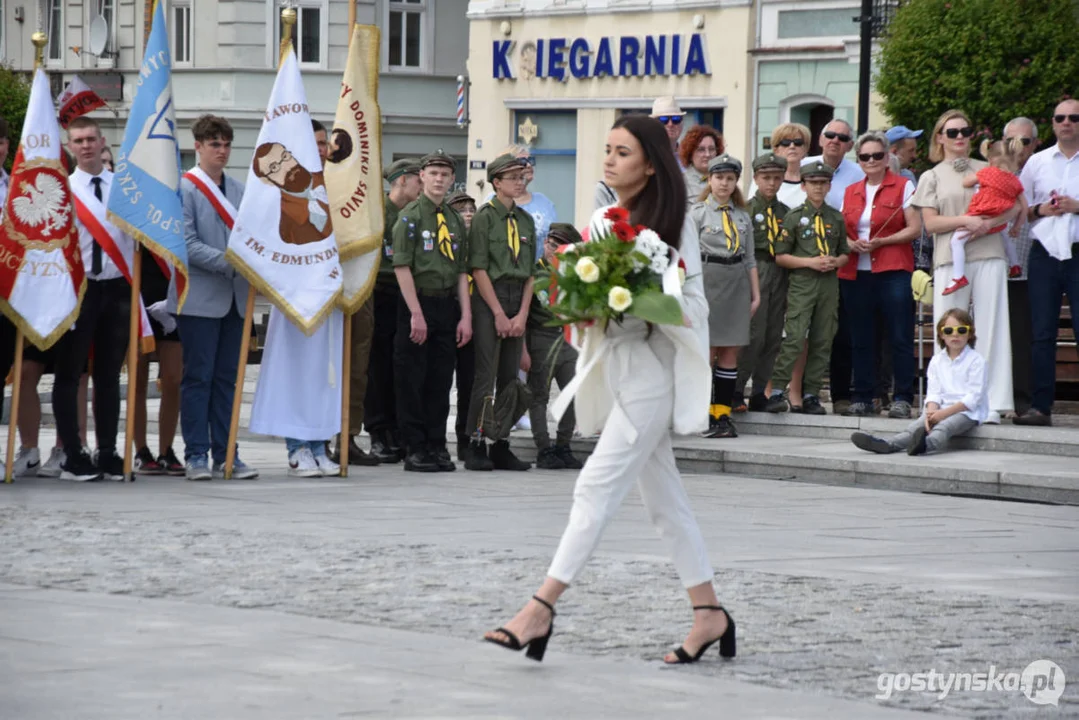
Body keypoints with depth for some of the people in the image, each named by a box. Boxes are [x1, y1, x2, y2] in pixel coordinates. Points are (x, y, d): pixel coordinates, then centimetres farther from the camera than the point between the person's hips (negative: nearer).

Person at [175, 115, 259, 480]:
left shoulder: (239, 189, 13)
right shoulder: (184, 188, -5)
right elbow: (187, 244, -12)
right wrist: (230, 263, -18)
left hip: (234, 297, 6)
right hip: (199, 296, -6)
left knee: (227, 378, 8)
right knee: (198, 377, -2)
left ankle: (225, 454, 11)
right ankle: (196, 455, 2)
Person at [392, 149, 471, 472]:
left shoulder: (456, 220, 13)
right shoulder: (410, 215, -4)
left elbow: (462, 272, 14)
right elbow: (402, 267, -10)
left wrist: (466, 315, 5)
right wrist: (416, 314, -16)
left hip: (447, 306, 5)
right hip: (416, 303, -5)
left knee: (440, 381, 7)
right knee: (411, 381, -3)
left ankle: (437, 446, 13)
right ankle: (414, 449, 0)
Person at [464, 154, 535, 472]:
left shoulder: (525, 220, 13)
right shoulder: (485, 216, -5)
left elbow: (530, 273, 12)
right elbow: (479, 269, -10)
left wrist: (522, 314, 0)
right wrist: (499, 314, -13)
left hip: (518, 302, 6)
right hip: (488, 300, -6)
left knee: (510, 378, 6)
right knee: (486, 375, -8)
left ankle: (501, 447, 11)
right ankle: (477, 448, -6)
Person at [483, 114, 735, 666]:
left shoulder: (671, 223, -7)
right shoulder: (602, 219, 14)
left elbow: (690, 303, -9)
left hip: (651, 368, -8)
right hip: (616, 367, 8)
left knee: (599, 485, -12)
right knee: (663, 496, 10)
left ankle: (543, 606, -15)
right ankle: (709, 612, 15)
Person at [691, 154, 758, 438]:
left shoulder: (742, 216, 13)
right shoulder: (698, 212, 1)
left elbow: (750, 259, 16)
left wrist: (756, 293, 12)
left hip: (737, 283, 4)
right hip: (708, 279, -4)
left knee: (730, 353, 3)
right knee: (707, 349, -4)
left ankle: (723, 414, 7)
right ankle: (705, 415, 1)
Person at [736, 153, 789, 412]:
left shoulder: (786, 213, 15)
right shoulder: (747, 209, 1)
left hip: (779, 275, 5)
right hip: (754, 272, -5)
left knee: (773, 337, 4)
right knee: (753, 334, -11)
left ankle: (760, 393, 11)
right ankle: (735, 391, -5)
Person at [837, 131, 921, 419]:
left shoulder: (903, 187, 2)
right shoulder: (851, 192, 16)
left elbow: (915, 228, -4)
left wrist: (880, 242, -13)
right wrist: (851, 244, -4)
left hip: (893, 271, -5)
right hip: (856, 273, 5)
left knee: (900, 338, -5)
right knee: (860, 340, 6)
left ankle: (903, 398, -3)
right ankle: (862, 398, 12)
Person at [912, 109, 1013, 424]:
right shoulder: (931, 177, 11)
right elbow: (930, 222, 1)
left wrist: (989, 223, -6)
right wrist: (966, 220, -13)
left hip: (988, 256, 1)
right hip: (950, 259, -1)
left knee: (992, 327, -5)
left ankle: (993, 404, -6)